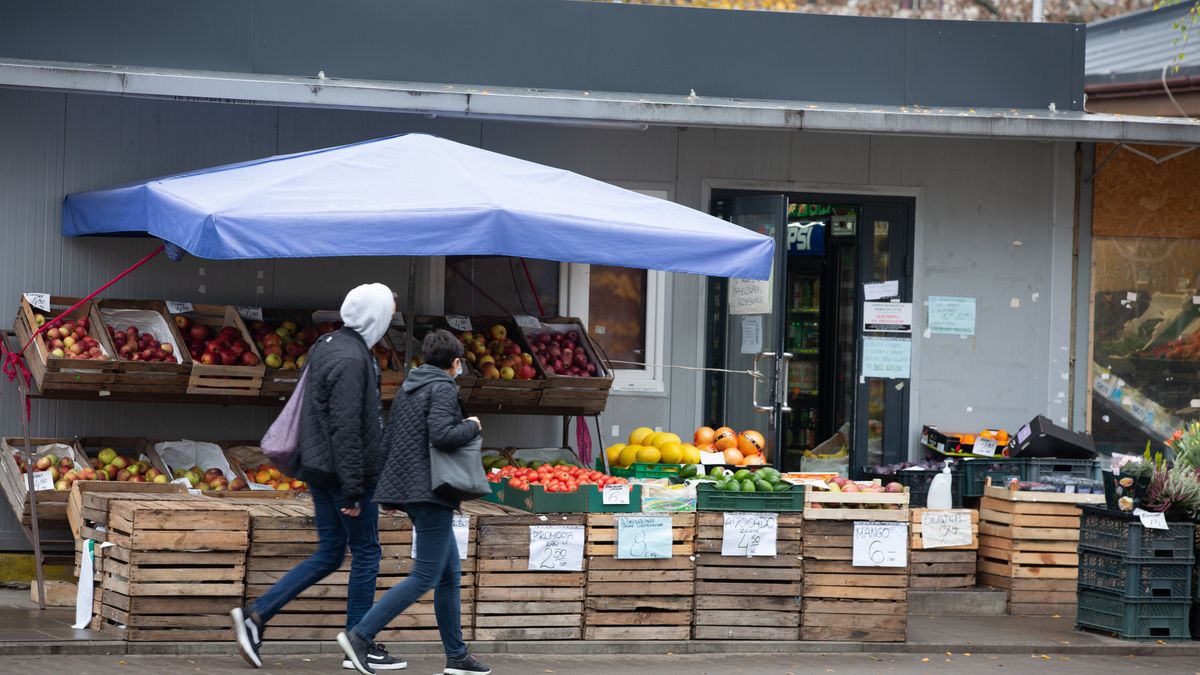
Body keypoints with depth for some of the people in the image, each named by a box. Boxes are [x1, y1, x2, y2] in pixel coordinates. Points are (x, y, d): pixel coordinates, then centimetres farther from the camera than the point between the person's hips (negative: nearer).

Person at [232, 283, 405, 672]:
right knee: (365, 552, 3)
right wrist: (353, 490, -21)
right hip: (343, 471, -9)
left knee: (328, 555, 13)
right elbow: (346, 430, -22)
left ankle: (255, 617, 5)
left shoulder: (327, 346, 13)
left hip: (320, 467, 9)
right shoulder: (352, 360, -19)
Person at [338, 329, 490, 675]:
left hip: (408, 489, 10)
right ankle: (360, 635, -14)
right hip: (431, 491, -10)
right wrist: (472, 426, -7)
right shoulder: (443, 389, -11)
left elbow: (387, 440, 18)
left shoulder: (407, 389, 15)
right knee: (425, 578, -8)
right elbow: (442, 435, -26)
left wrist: (393, 491, 24)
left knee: (451, 573, 14)